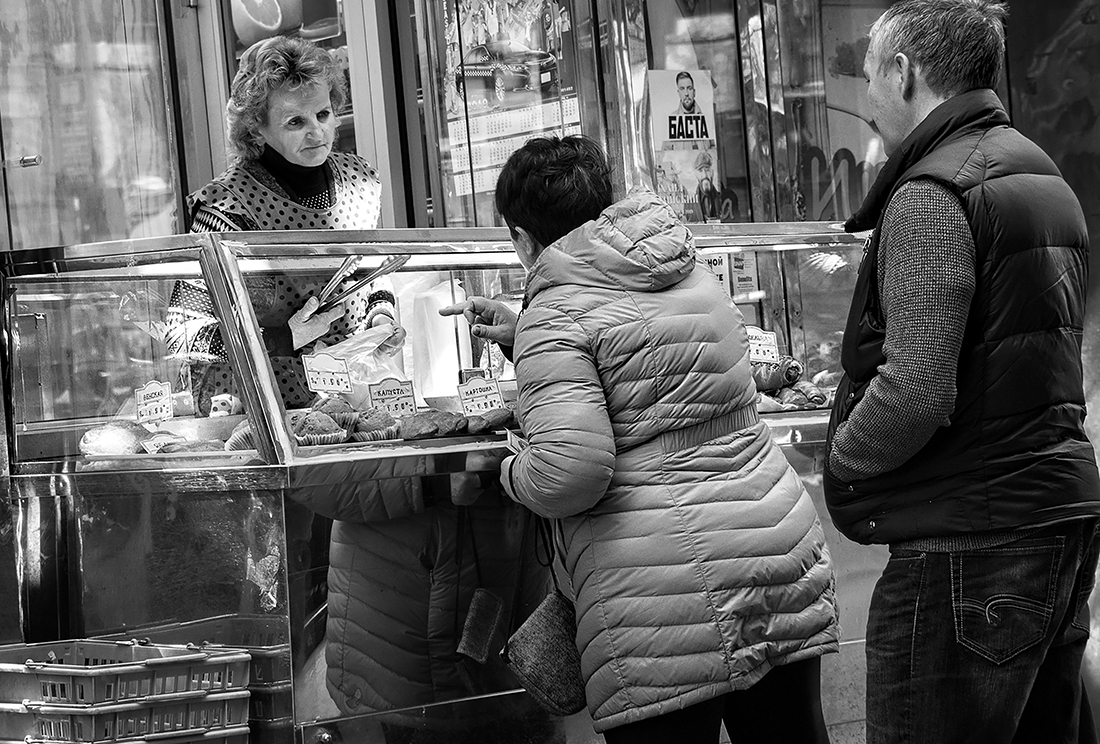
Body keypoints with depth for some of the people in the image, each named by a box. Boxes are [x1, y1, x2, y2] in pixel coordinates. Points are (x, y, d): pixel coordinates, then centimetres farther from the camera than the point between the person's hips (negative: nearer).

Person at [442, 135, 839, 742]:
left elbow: (571, 471, -20)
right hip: (784, 555, 7)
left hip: (659, 592, -7)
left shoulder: (555, 315, -7)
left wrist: (516, 473, 1)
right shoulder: (694, 276, 15)